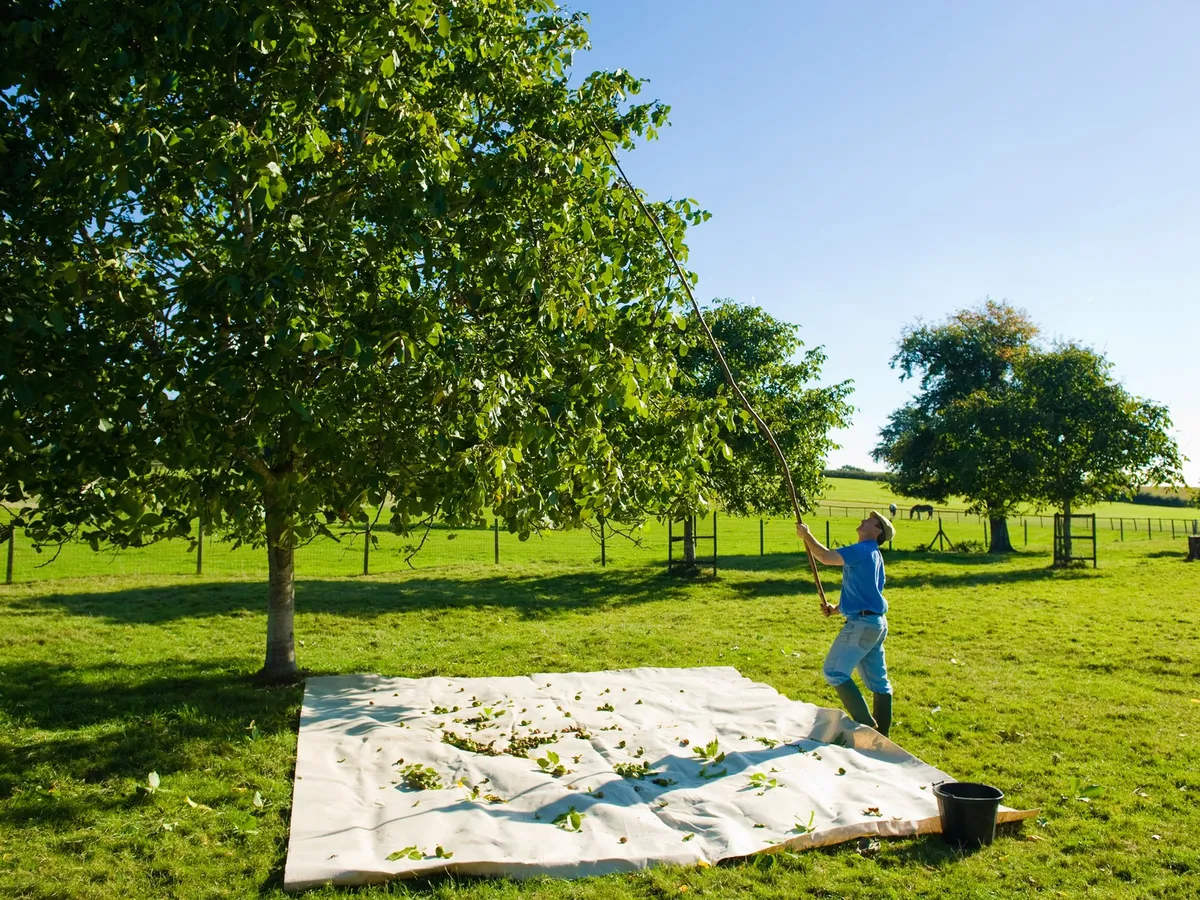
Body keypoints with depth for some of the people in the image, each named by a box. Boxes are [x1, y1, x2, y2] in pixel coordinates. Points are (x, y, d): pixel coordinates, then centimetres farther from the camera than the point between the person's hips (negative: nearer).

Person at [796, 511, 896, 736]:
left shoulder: (863, 550, -13)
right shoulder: (872, 554, 18)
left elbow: (826, 557, -22)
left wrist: (806, 535, -9)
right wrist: (836, 608, 16)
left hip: (862, 623, -10)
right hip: (876, 622, 10)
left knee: (835, 672, -6)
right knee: (877, 680, 13)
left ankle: (866, 724, -5)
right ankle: (881, 734, 19)